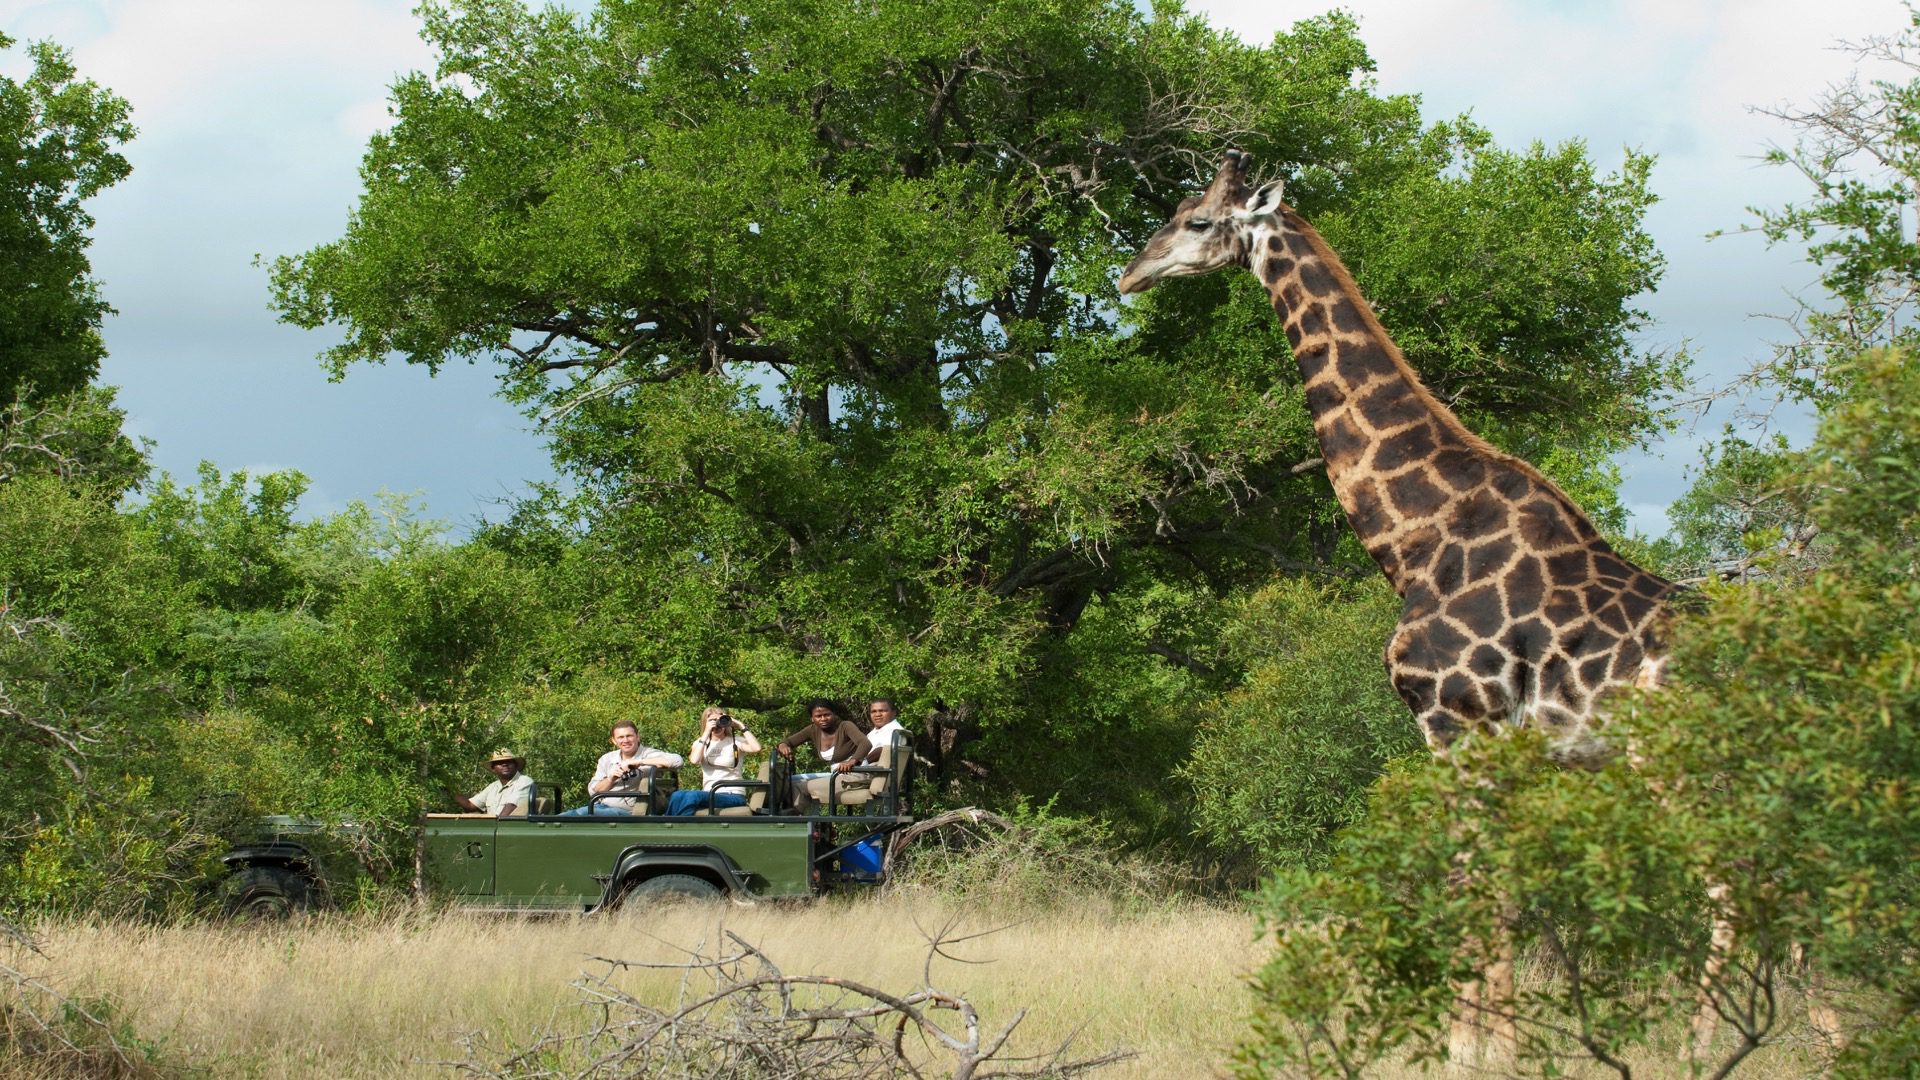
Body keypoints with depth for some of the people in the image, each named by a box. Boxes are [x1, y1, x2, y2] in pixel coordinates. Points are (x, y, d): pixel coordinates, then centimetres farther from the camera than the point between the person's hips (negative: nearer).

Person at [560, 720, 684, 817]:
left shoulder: (649, 754, 1)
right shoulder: (607, 759, 18)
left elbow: (678, 761, -17)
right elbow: (592, 791, 15)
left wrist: (638, 762, -17)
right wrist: (610, 779, -7)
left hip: (627, 811, -6)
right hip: (601, 806, 6)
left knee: (581, 813, -30)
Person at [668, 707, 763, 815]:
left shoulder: (735, 741, 7)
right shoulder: (701, 743, 15)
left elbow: (756, 748, -14)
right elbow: (694, 760, -8)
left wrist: (741, 727, -6)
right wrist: (706, 733, -7)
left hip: (733, 795, -4)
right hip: (708, 794, 4)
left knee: (692, 796, -32)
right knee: (677, 797, -29)